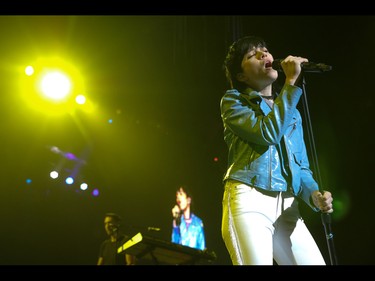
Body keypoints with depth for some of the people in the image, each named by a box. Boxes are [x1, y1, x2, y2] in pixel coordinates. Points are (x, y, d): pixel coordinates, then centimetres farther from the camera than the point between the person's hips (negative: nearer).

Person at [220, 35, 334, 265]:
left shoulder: (291, 112, 21)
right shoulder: (233, 100, 5)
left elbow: (301, 166, 17)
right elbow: (267, 132, -14)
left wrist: (314, 194, -4)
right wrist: (292, 82, -9)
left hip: (287, 207, 5)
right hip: (249, 201, -5)